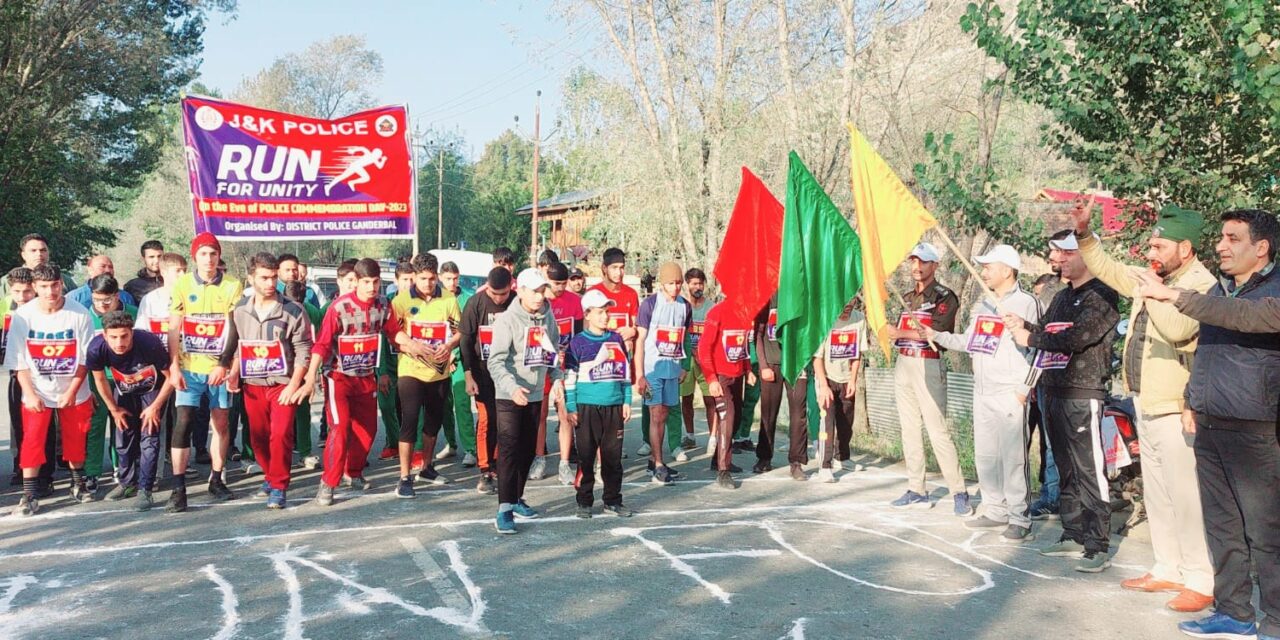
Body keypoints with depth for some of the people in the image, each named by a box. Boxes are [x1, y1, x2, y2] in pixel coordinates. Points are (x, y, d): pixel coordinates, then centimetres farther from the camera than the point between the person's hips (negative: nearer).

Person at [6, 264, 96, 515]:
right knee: (32, 440, -6)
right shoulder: (22, 315, -10)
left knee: (75, 439, 10)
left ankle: (78, 484, 27)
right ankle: (29, 494, 0)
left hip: (74, 392, 0)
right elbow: (19, 362, -6)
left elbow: (85, 358, -7)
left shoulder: (79, 314, -12)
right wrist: (30, 394, -12)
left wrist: (72, 391, -12)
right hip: (37, 393, 0)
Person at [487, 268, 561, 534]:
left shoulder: (547, 317, 5)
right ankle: (505, 509, -9)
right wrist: (512, 387, -35)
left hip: (535, 394, 6)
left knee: (528, 450, 13)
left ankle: (516, 499, 27)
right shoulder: (507, 319, -14)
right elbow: (496, 361, -21)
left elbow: (553, 352, 16)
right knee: (509, 449, -10)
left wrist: (558, 378, 5)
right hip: (509, 396, -6)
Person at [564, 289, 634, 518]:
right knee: (586, 456, 4)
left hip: (614, 406, 4)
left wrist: (626, 400, 10)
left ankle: (612, 500, 19)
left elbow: (625, 372, 15)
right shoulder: (577, 343, -3)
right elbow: (570, 377, -3)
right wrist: (571, 408, -6)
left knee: (613, 456, 8)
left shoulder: (616, 340, 9)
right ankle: (584, 502, 14)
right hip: (587, 407, -3)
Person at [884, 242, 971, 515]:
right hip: (903, 364, 7)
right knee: (910, 429, 8)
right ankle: (916, 490, 14)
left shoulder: (944, 297, -4)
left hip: (928, 365, -7)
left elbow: (936, 331, -18)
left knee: (937, 431, -11)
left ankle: (959, 493, -4)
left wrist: (900, 333, -16)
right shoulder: (906, 297, 18)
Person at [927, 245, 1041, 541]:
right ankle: (995, 510, 21)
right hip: (982, 391, 8)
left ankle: (1019, 519, 2)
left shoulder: (1026, 303, -6)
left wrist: (1023, 389, -15)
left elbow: (1034, 349, -11)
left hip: (1010, 393, -8)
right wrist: (936, 335, 10)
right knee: (984, 454, 11)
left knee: (1012, 456, -6)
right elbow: (968, 342, 18)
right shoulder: (982, 305, 17)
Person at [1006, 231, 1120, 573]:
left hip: (1083, 395, -8)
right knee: (1066, 471, 13)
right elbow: (1046, 335, 21)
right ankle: (1073, 536, 21)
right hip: (1052, 391, 9)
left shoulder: (1102, 295, -7)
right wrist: (1023, 325, 1)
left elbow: (1077, 337, -19)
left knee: (1090, 472, -8)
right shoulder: (1062, 297, 21)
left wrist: (1030, 338, -10)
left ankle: (1098, 546, -5)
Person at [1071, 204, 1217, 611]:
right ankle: (1168, 569, 25)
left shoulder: (1202, 287, -14)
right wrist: (1084, 233, 12)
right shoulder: (1152, 279, 12)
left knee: (1184, 496, -7)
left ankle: (1201, 582, 1)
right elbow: (1106, 268, 25)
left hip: (1175, 408, -9)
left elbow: (1178, 329, -30)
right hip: (1146, 404, 9)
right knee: (1156, 495, 15)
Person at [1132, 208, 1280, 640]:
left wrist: (1174, 296, -30)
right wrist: (1191, 402, 18)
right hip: (1208, 427, 7)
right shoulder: (1218, 291, 16)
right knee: (1221, 527, 10)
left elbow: (1244, 316, -28)